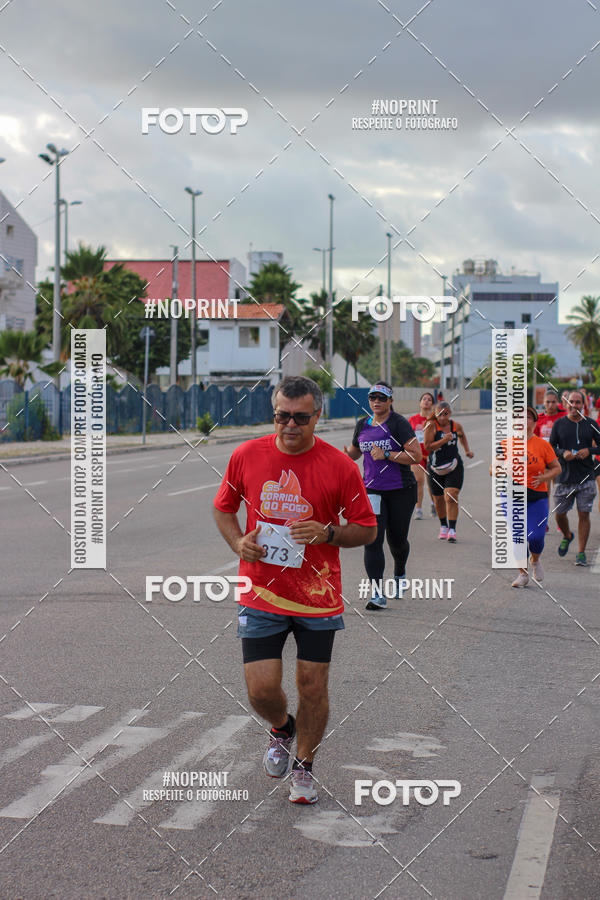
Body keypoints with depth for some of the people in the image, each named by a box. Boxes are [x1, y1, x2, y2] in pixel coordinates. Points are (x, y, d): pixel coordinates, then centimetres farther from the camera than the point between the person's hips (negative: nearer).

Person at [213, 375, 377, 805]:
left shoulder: (340, 466, -8)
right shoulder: (246, 456, -3)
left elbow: (368, 528, 0)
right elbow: (224, 507, 13)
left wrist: (328, 533, -18)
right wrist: (238, 542, -6)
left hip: (318, 597, -1)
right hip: (261, 593, 1)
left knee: (313, 686, 5)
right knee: (261, 688, -5)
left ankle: (304, 766, 29)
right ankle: (282, 729, 31)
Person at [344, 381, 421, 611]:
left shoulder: (399, 424, -10)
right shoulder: (362, 425, 7)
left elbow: (416, 456, -15)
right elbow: (354, 452, 24)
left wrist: (386, 455, -22)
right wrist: (344, 454, 0)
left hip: (401, 491, -3)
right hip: (373, 491, 3)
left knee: (397, 540, 9)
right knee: (372, 540, -11)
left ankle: (399, 574, 43)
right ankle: (378, 594, -13)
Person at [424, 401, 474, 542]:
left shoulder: (456, 426, 1)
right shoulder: (431, 426, -10)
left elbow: (462, 436, 25)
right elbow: (427, 446, -18)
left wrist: (467, 450, 16)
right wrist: (444, 440, -26)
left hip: (454, 467, 0)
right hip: (435, 469, 0)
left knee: (451, 498, -16)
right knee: (438, 500, 13)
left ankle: (452, 530, -15)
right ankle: (443, 526, 36)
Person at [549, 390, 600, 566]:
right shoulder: (559, 424, 4)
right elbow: (551, 447, 6)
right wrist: (563, 453, -12)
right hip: (564, 477, 1)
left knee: (584, 514, -4)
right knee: (560, 513, 7)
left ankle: (581, 552, 4)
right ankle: (567, 536, 38)